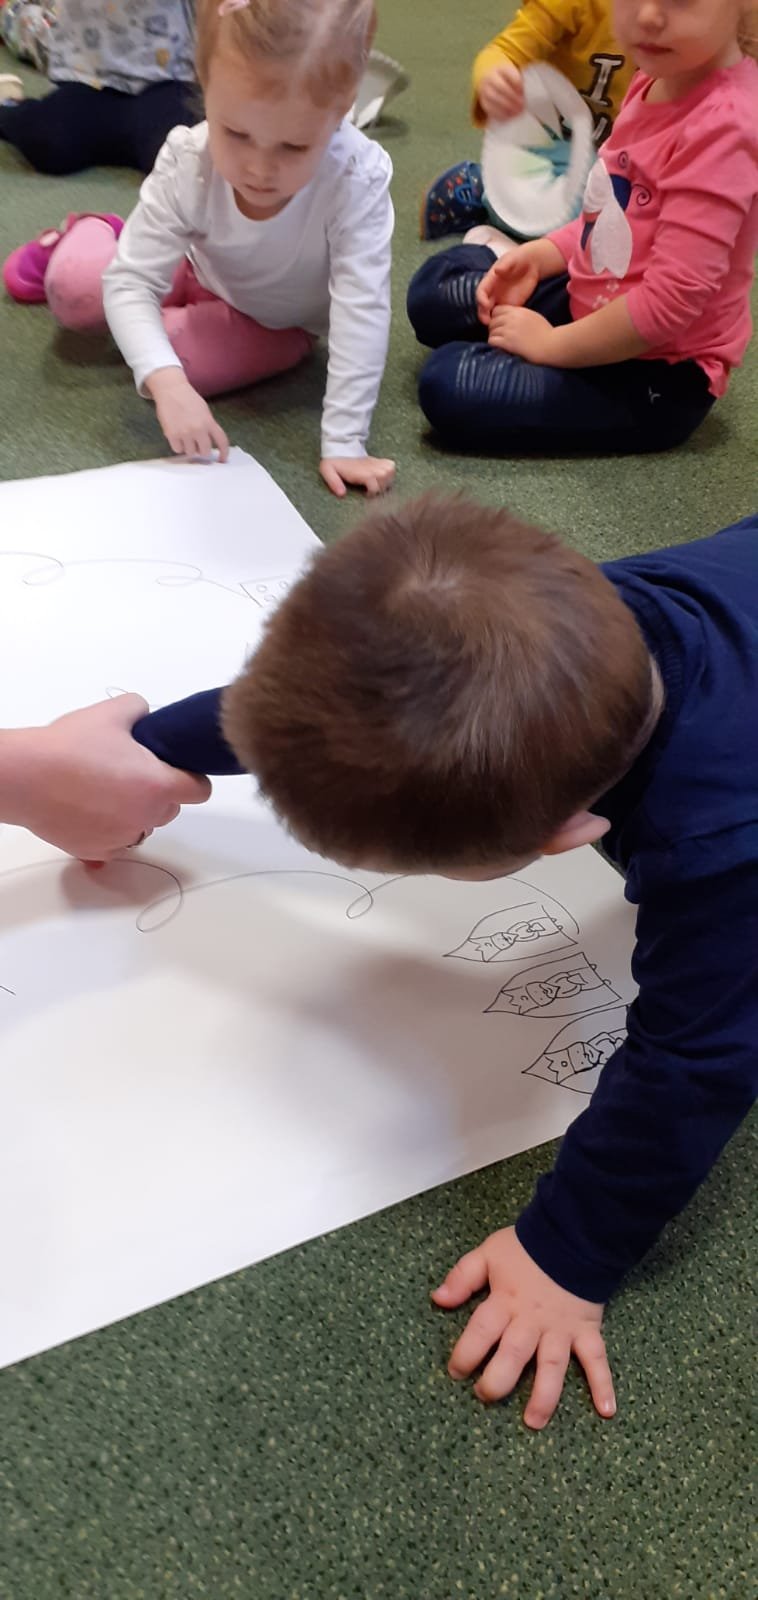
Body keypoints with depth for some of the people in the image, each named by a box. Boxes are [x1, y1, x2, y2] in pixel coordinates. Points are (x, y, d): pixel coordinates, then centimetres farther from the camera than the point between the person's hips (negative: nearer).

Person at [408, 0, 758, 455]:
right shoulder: (656, 82, 1)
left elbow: (672, 298, -31)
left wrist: (551, 344, -21)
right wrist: (537, 257, -2)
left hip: (658, 371, -9)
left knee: (451, 387, -23)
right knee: (436, 285, 16)